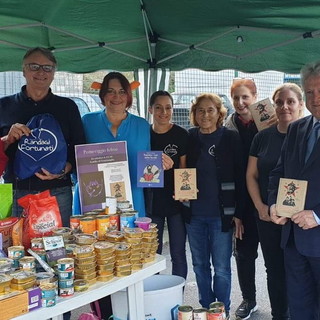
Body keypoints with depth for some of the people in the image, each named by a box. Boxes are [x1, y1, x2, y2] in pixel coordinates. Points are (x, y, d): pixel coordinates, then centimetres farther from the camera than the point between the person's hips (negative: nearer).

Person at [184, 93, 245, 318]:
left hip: (221, 214, -3)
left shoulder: (231, 138, -4)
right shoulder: (189, 138, 4)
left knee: (221, 268, 3)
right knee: (200, 265, 13)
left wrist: (239, 213, -7)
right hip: (194, 214, 3)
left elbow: (240, 178, -4)